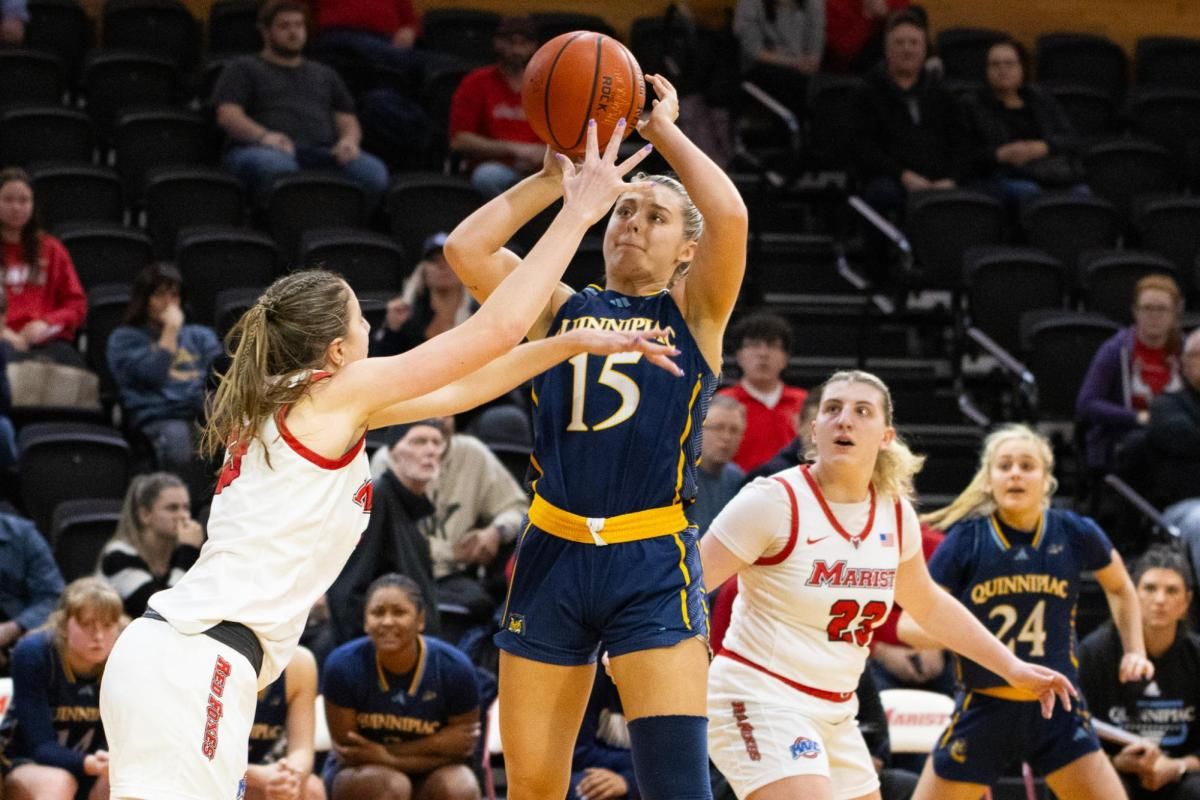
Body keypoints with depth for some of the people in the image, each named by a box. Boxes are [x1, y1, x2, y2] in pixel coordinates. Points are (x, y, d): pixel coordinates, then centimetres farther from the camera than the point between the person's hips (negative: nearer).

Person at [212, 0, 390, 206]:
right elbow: (227, 114, 7)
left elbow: (348, 122, 27)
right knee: (277, 167, -44)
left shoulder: (325, 75, 35)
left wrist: (349, 140, 0)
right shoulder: (244, 69, 23)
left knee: (374, 172, -31)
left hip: (322, 150, 3)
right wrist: (263, 136, -14)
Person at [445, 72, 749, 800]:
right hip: (553, 555, 3)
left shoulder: (693, 314, 7)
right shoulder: (562, 311, 14)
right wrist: (556, 177, 3)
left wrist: (665, 131, -1)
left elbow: (730, 217, -12)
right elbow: (465, 249, 0)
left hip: (654, 564, -3)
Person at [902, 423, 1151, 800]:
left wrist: (1134, 652, 6)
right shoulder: (965, 540, -10)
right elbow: (909, 623, -8)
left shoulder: (1075, 534, -5)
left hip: (1056, 709, 1)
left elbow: (1120, 589, 17)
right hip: (983, 712, -1)